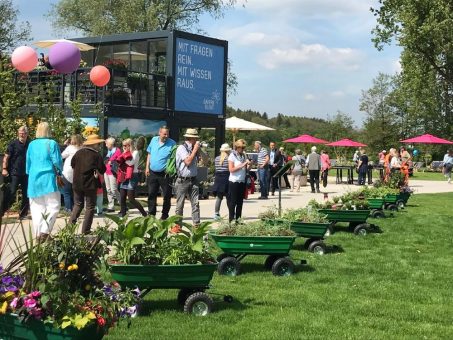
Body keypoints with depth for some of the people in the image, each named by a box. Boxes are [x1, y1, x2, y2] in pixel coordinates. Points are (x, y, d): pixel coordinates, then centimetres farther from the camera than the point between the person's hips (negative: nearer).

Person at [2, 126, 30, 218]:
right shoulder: (13, 144, -2)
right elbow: (6, 157, -4)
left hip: (26, 173, 4)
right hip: (14, 173, -4)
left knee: (26, 194, 6)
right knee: (11, 193, -9)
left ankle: (23, 214, 16)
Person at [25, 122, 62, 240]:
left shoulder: (31, 145, 7)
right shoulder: (52, 143, -6)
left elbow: (28, 163, 14)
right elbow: (57, 161, -7)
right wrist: (59, 171, 11)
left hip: (34, 179, 4)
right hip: (48, 178, -4)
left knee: (37, 208, 9)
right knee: (53, 206, 0)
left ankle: (38, 234, 7)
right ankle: (45, 231, -15)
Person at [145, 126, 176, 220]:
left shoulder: (172, 143, -8)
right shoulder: (154, 140, 6)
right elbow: (149, 154, 15)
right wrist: (147, 167, 10)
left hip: (165, 174, -4)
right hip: (152, 172, 4)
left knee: (166, 195, 3)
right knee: (151, 194, 9)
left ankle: (164, 215, 15)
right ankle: (151, 214, 19)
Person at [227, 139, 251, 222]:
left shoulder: (244, 156, 11)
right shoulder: (232, 156, -7)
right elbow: (231, 169, -16)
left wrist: (248, 165, -5)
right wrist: (242, 165, -19)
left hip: (242, 181, 6)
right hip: (234, 181, -6)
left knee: (240, 201, 9)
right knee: (233, 201, 0)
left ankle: (238, 219, 16)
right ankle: (231, 219, 5)